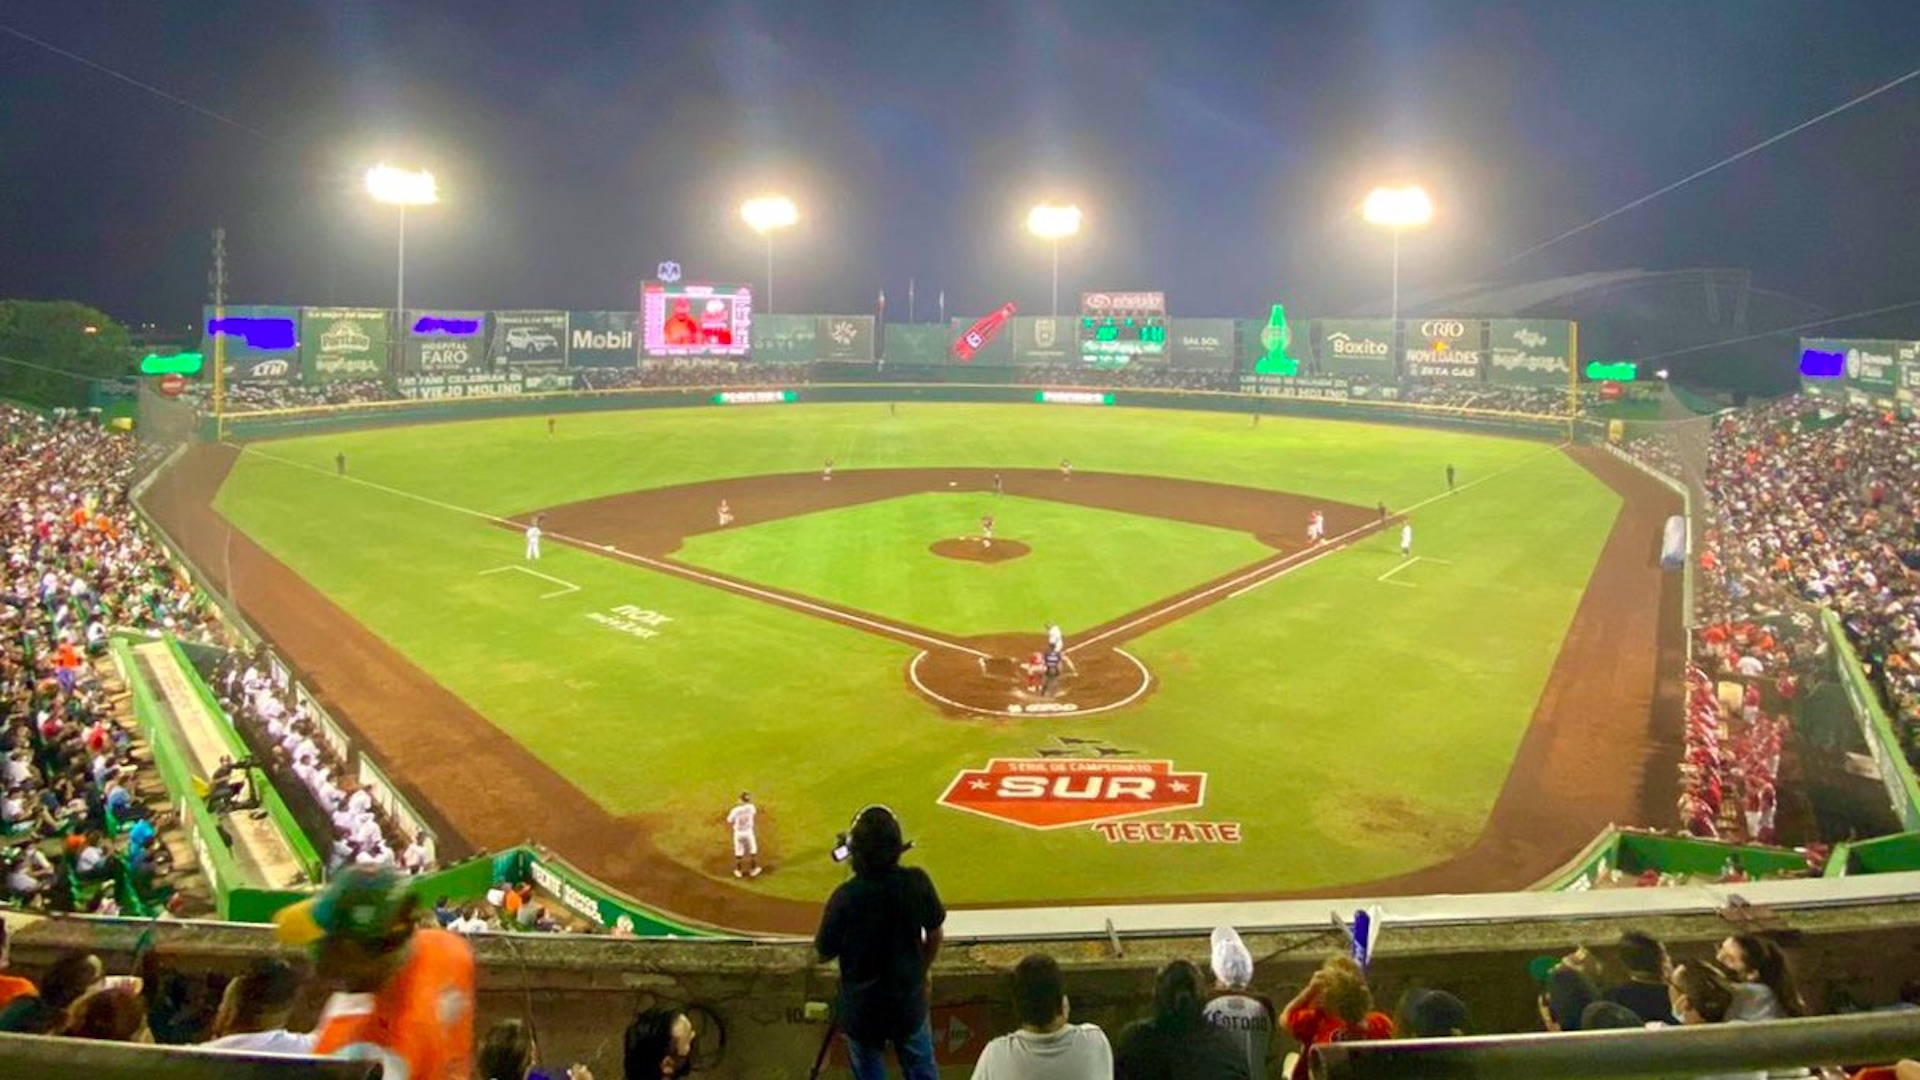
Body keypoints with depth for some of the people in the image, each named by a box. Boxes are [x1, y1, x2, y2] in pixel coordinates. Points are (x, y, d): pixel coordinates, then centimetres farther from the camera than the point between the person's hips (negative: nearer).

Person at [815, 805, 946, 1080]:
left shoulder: (845, 898, -28)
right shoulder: (917, 883, -20)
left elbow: (823, 954, -13)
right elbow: (936, 936, -3)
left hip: (862, 1008, -2)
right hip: (910, 1001, 2)